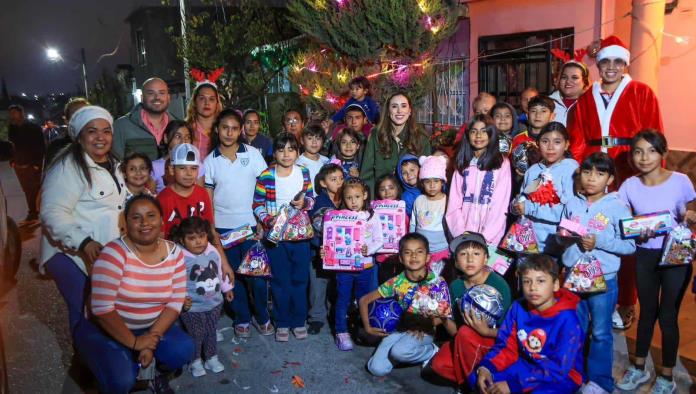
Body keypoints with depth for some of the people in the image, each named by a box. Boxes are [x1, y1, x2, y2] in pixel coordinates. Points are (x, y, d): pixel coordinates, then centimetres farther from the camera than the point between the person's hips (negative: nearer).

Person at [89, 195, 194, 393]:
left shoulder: (174, 253, -7)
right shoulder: (115, 252, -22)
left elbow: (175, 302, -7)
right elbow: (102, 308, -26)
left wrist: (151, 339, -19)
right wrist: (134, 342, -22)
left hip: (152, 327, 4)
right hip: (106, 329, -4)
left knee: (183, 350, -19)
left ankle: (156, 373, 13)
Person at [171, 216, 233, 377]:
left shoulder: (213, 252, -4)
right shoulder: (181, 258, -21)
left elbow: (219, 273, 11)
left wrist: (226, 288, 19)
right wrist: (182, 299, -29)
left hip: (214, 304, 5)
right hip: (192, 307, -4)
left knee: (211, 332, 19)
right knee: (196, 335, 10)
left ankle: (212, 358, 38)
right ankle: (196, 362, 32)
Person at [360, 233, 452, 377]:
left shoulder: (438, 283, -9)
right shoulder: (396, 282, -5)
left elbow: (445, 315, -3)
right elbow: (364, 300, 1)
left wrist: (427, 324, -18)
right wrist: (368, 327, -7)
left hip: (423, 332, -2)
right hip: (398, 329, 3)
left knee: (398, 352, -33)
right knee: (377, 369, -17)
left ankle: (433, 352, -4)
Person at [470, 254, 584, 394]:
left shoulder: (567, 320, -21)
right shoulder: (518, 308, -3)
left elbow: (557, 369, -25)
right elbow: (506, 346, -1)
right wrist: (485, 367, -21)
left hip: (561, 377, -5)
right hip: (525, 368, 5)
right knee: (477, 378, -11)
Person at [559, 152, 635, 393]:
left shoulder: (618, 207, -8)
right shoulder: (572, 204, 3)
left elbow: (630, 246, -10)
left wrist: (599, 242, -19)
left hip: (603, 280, -4)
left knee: (600, 333, 9)